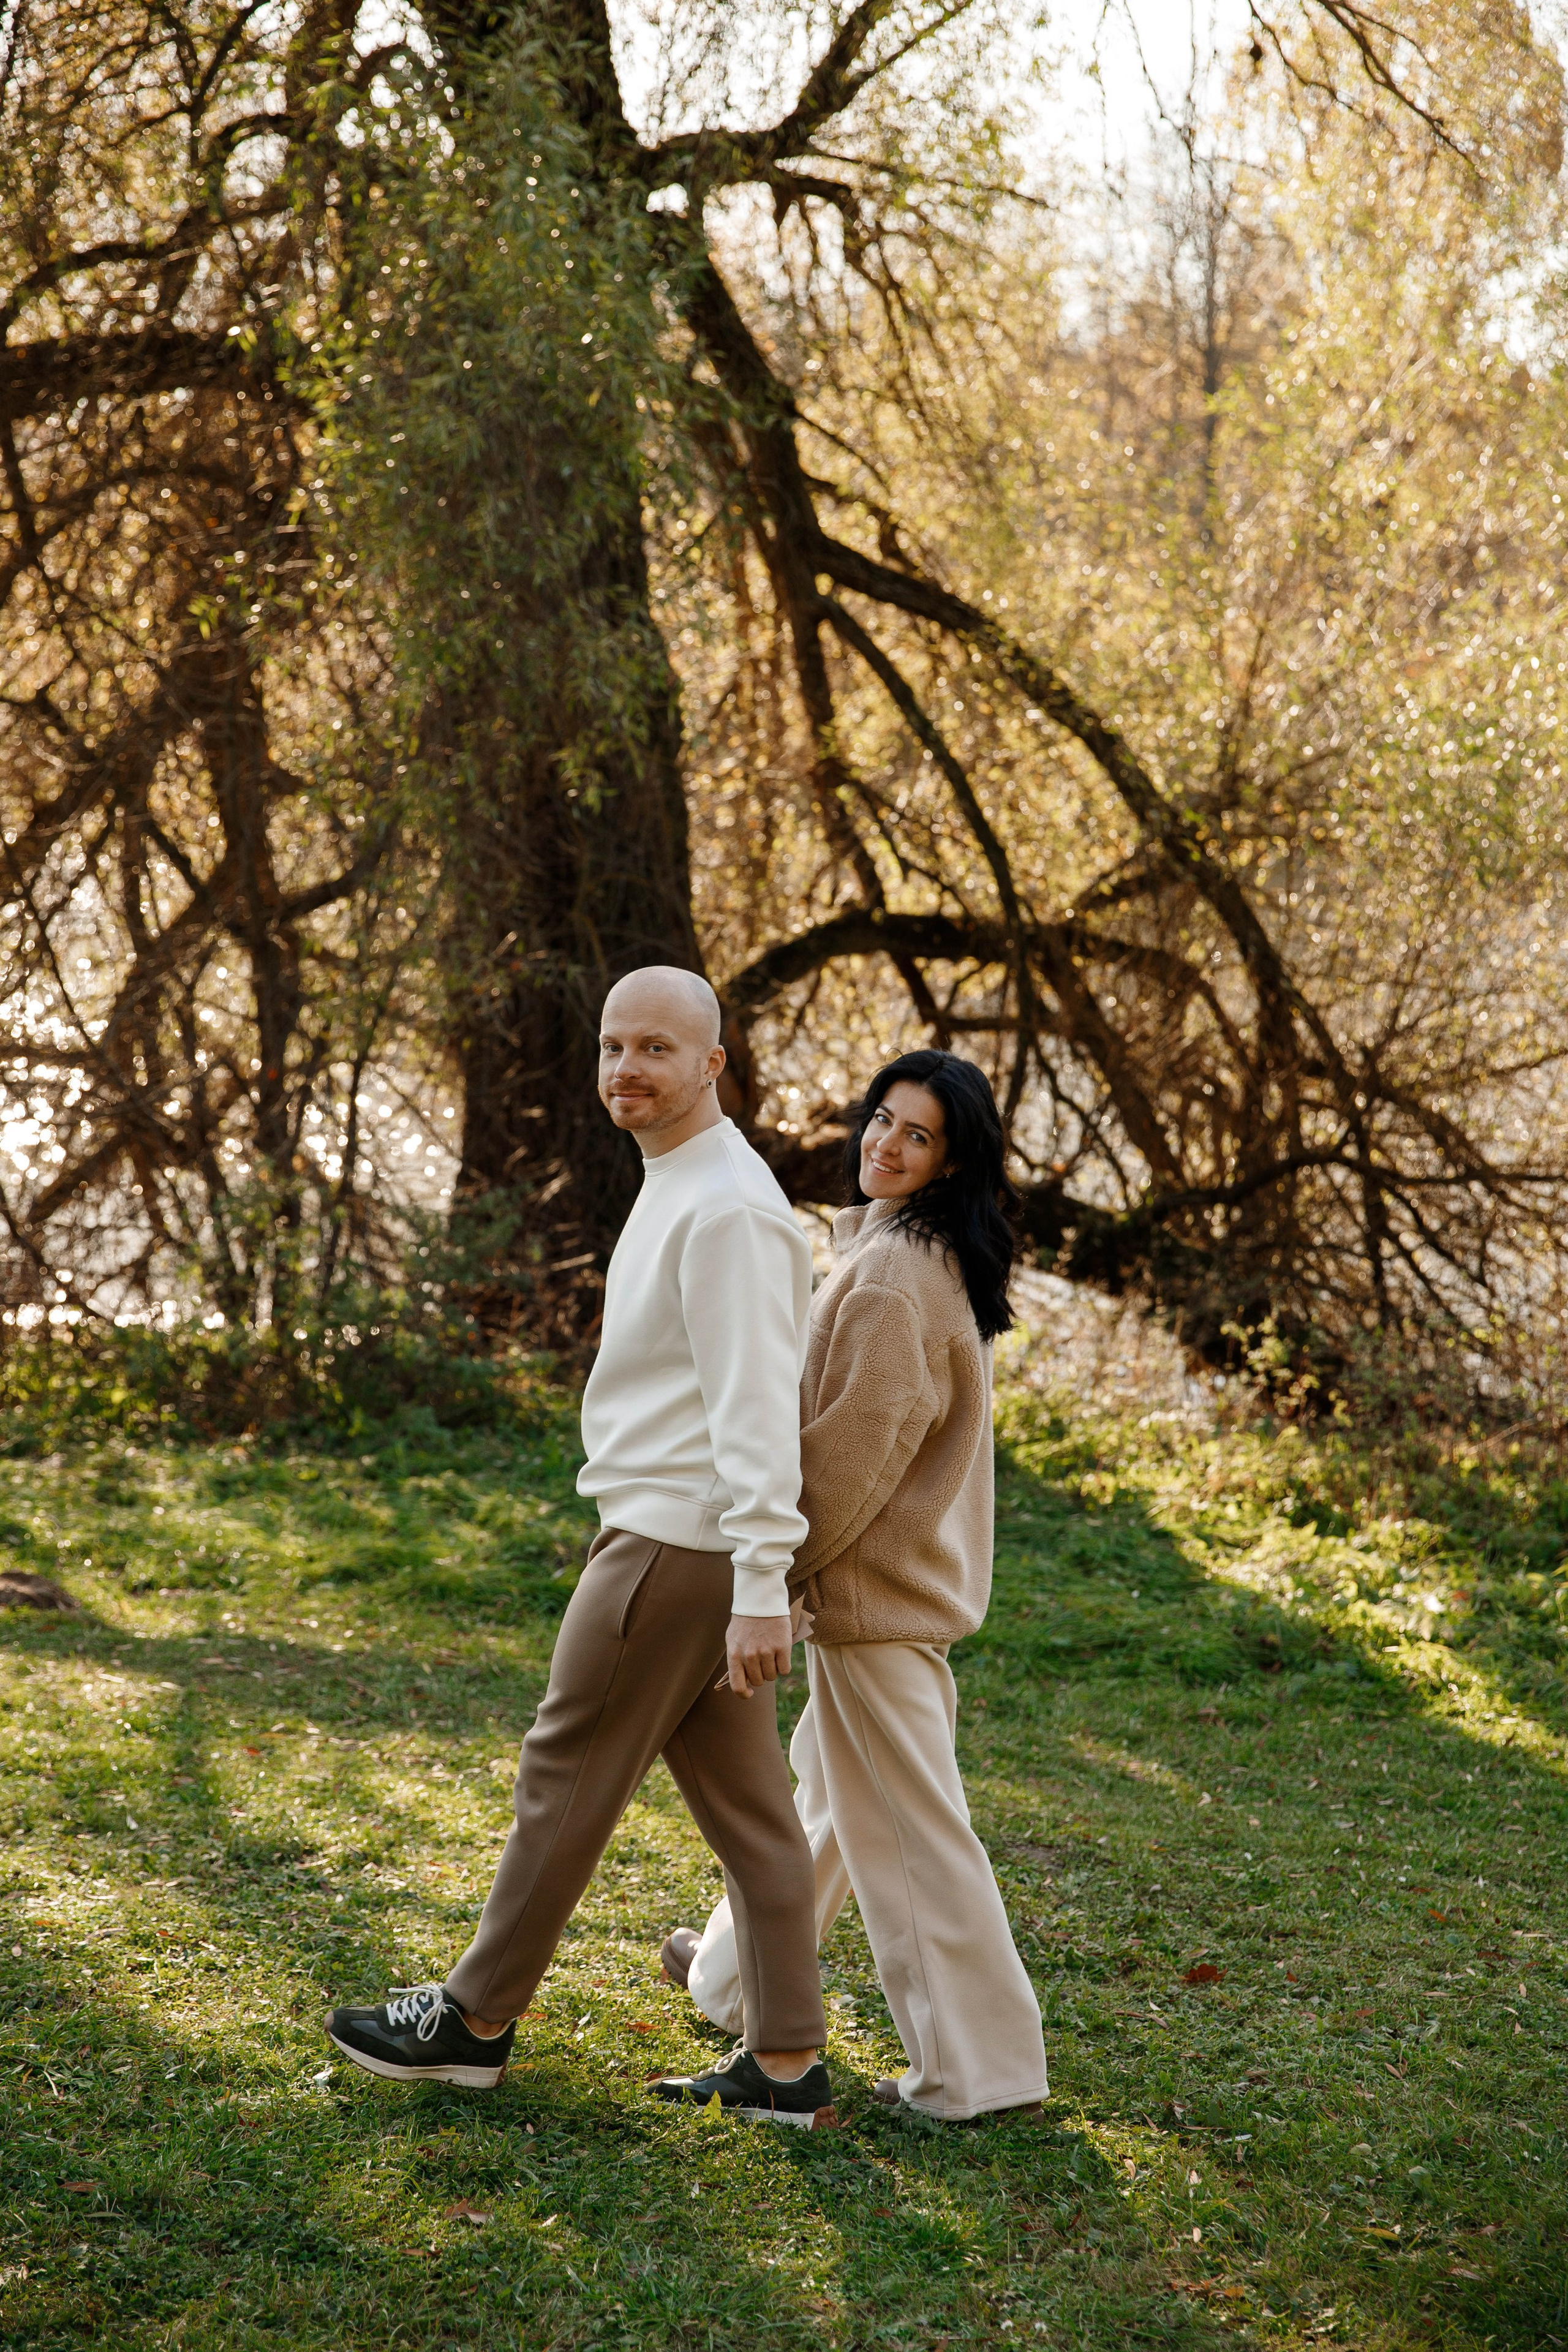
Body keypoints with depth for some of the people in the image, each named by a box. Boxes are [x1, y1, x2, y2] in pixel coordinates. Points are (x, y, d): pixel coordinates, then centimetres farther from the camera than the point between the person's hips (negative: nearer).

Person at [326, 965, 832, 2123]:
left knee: (570, 1775, 3)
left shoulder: (727, 1209, -17)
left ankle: (477, 2018, 17)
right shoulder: (682, 1190, 16)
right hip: (696, 1544, 10)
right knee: (744, 1801, 9)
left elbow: (757, 1409, -23)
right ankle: (784, 2061, 12)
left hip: (675, 1548, -10)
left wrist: (761, 1590, -26)